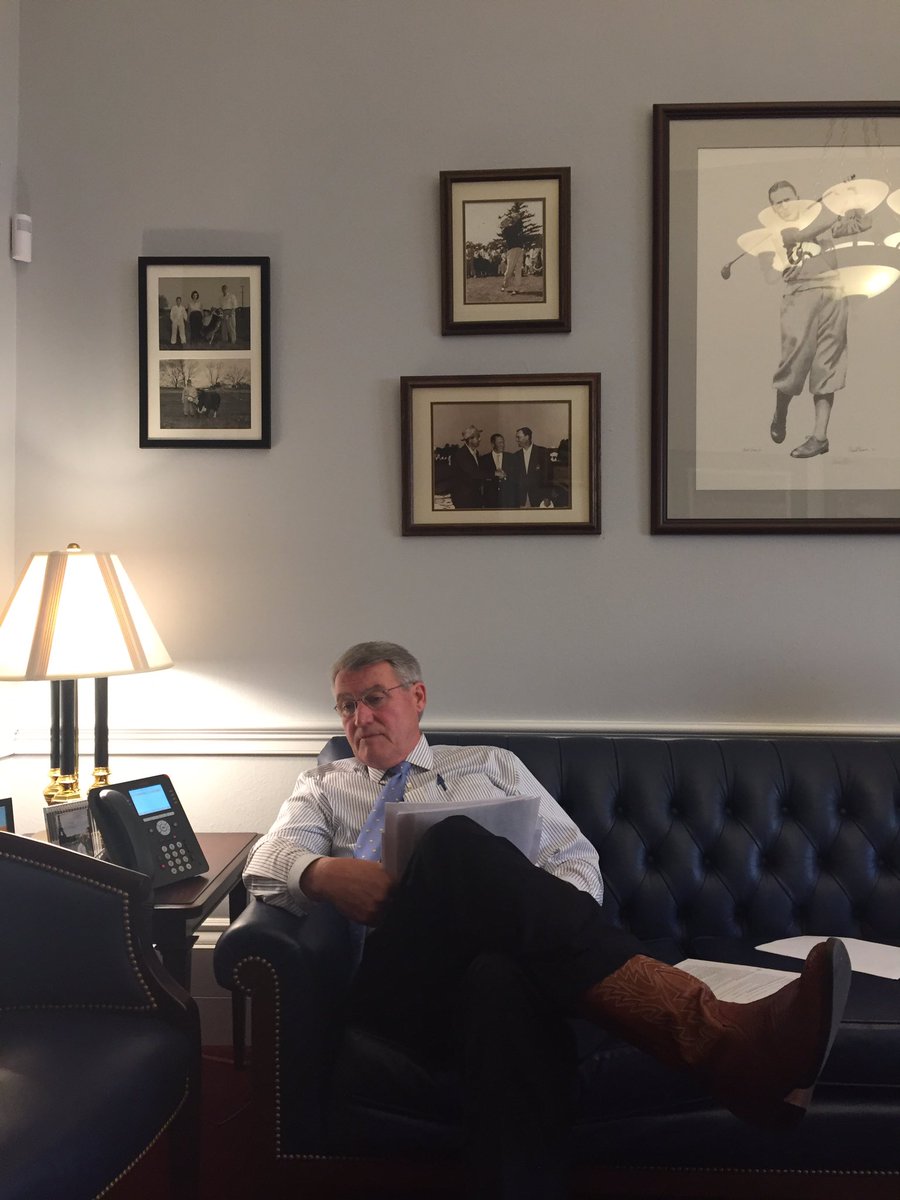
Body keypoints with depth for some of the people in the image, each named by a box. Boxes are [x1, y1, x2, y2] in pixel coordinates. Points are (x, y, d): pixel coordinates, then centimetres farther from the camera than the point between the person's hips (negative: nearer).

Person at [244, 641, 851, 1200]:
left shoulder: (491, 765, 29)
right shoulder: (325, 787, 29)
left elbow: (577, 859, 19)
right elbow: (267, 858, 9)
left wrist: (554, 919, -5)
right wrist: (325, 873, -15)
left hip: (513, 955, 2)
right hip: (402, 978, -1)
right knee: (457, 844, -37)